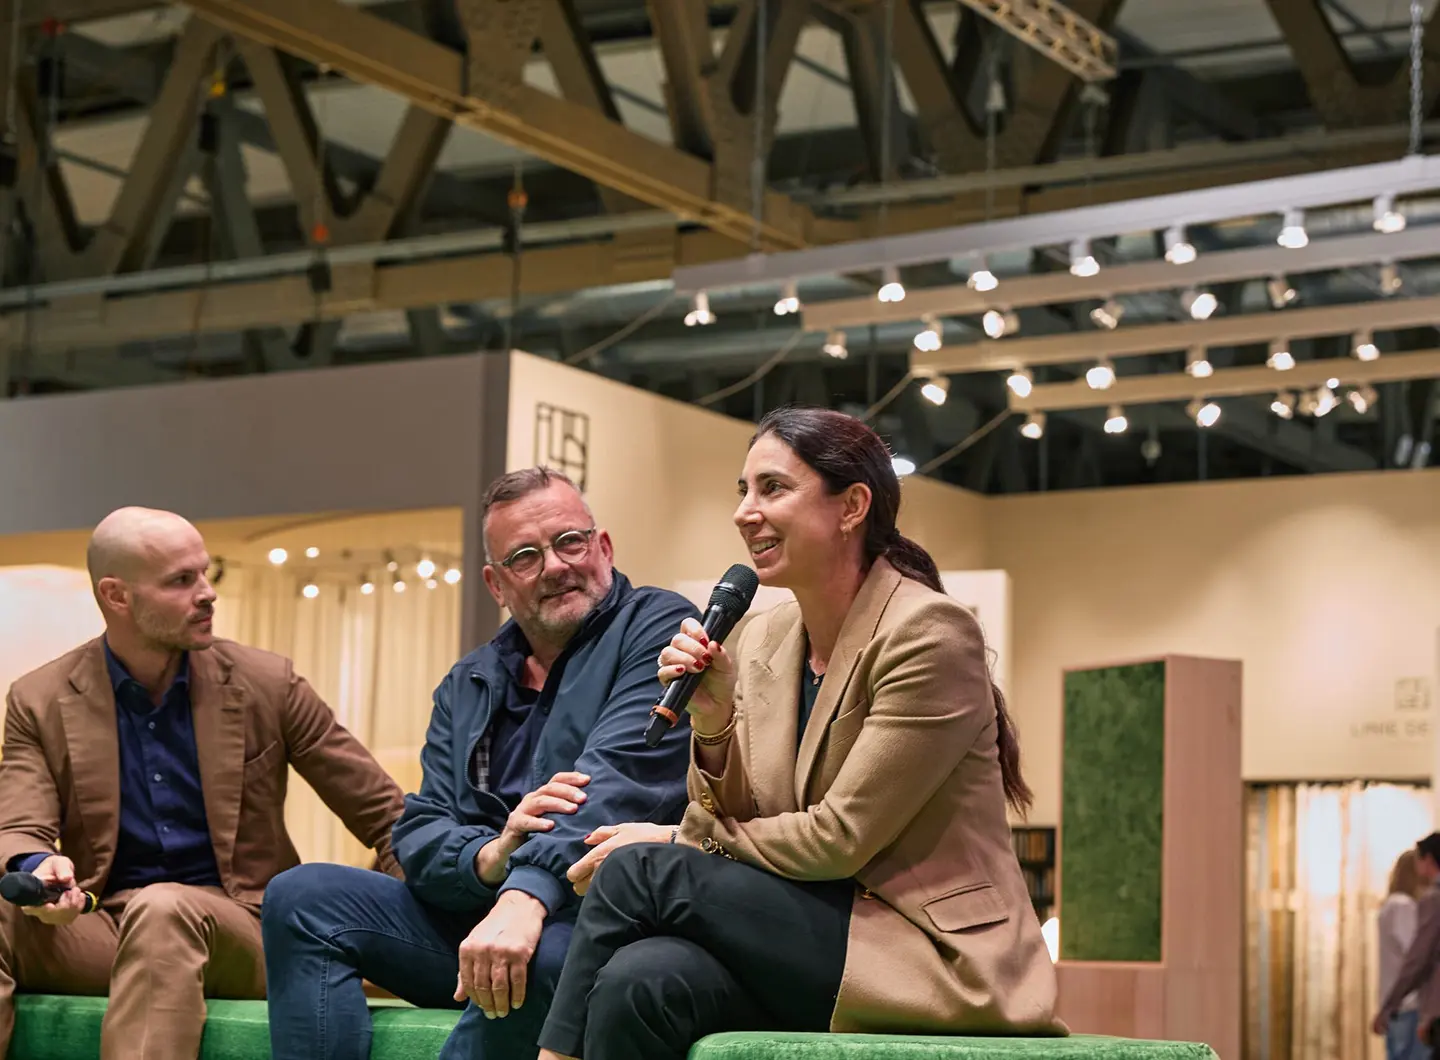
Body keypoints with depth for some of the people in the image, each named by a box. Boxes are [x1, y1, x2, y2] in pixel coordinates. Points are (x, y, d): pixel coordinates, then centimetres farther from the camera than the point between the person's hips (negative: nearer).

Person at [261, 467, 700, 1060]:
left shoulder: (658, 629, -1)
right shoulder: (467, 686, 18)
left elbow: (618, 780, -18)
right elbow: (417, 835, 8)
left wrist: (526, 897, -33)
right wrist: (491, 856, -17)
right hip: (473, 910, 7)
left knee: (532, 961, -39)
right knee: (302, 896, -7)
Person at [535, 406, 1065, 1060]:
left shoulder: (928, 636, -12)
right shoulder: (764, 640, 9)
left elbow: (838, 840, -14)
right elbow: (731, 822, 7)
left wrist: (676, 844, -5)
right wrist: (714, 723, -10)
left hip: (938, 962, -5)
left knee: (638, 873, -19)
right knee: (640, 980, -28)